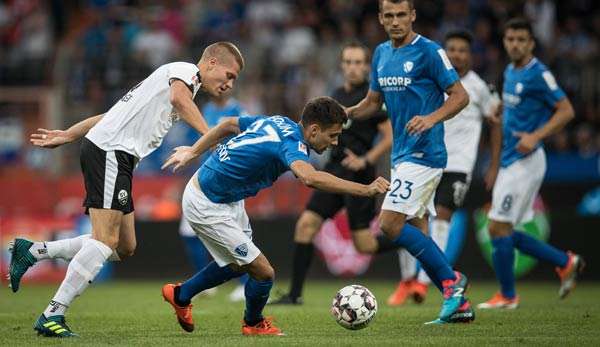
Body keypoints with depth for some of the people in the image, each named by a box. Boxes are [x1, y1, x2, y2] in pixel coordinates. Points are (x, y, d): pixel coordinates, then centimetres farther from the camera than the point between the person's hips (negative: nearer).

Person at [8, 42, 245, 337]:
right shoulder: (185, 70, 1)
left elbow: (121, 113, 29)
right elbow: (178, 97, -24)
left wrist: (66, 136, 28)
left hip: (116, 157, 10)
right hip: (110, 150, -10)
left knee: (124, 248, 8)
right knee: (106, 239, -17)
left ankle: (32, 251, 12)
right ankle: (53, 316, -19)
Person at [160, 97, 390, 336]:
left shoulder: (280, 122, 0)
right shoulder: (291, 142, -29)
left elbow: (229, 124, 12)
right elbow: (309, 178, -51)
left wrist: (193, 152, 22)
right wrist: (365, 190, -53)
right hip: (207, 208, -10)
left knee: (238, 264, 26)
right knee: (264, 273, -7)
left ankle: (181, 295, 44)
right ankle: (253, 323, 22)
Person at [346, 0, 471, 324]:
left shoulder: (429, 52, -10)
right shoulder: (381, 54, 12)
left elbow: (460, 96, -10)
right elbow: (373, 101, 21)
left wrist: (431, 119, -26)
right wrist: (348, 113, 2)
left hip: (423, 154, -8)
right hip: (401, 155, 8)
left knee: (390, 225, -15)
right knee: (416, 232, 7)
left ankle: (450, 280, -4)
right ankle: (458, 303, 13)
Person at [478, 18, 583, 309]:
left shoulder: (538, 74, -13)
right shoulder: (510, 72, 13)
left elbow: (566, 111, -16)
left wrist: (535, 136, -24)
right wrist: (500, 110, 13)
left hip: (525, 162, -9)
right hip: (510, 162, 9)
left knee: (498, 228, -8)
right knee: (504, 232, 10)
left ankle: (507, 296, 6)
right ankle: (565, 262, 21)